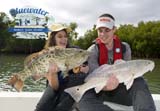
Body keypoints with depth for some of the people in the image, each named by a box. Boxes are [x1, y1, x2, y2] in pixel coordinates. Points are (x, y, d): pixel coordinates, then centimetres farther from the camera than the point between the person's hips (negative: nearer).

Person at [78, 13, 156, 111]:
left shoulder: (124, 47, 0)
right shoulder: (93, 50, -7)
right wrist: (104, 86, -41)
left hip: (120, 90, 2)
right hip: (100, 90, -1)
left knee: (139, 82, -28)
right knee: (85, 101, -35)